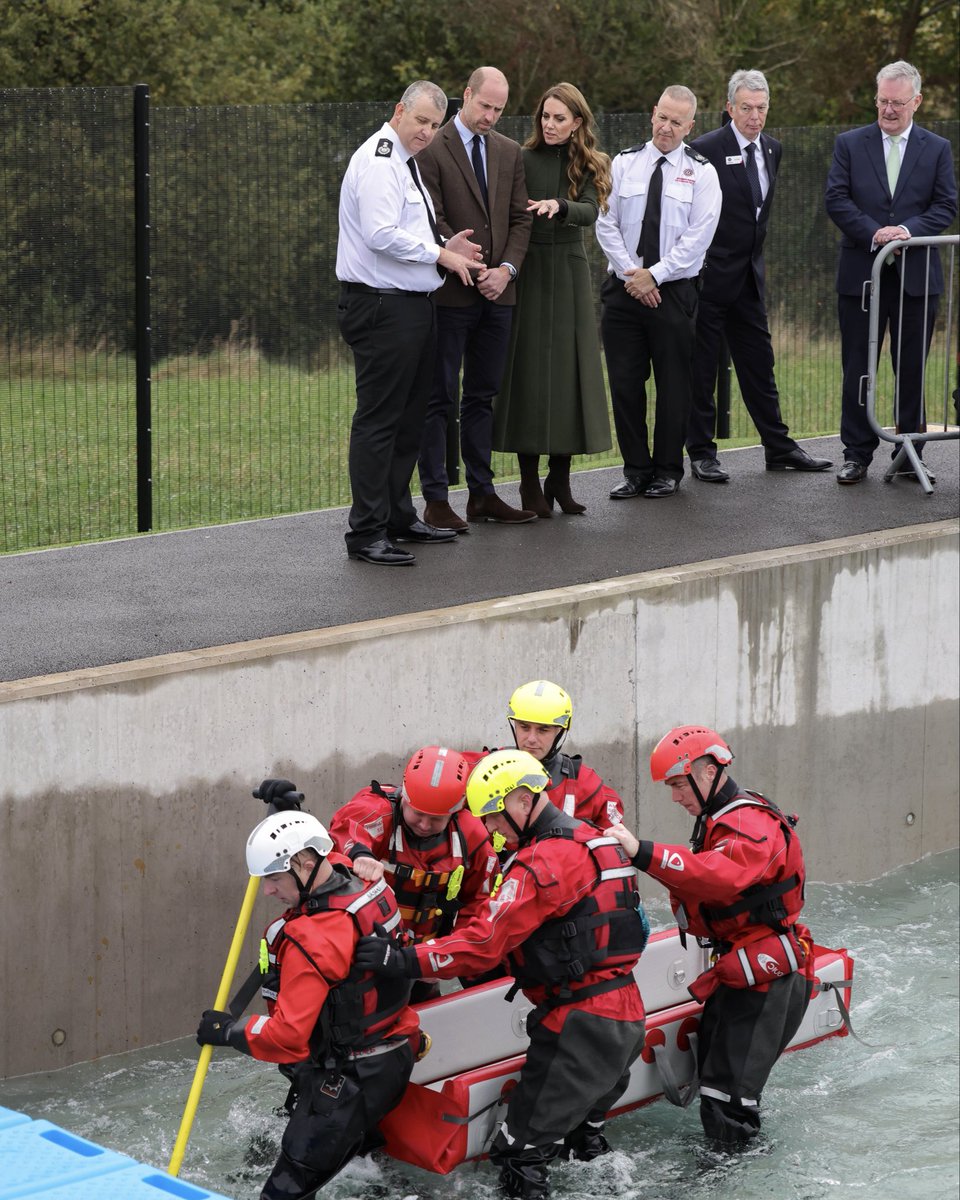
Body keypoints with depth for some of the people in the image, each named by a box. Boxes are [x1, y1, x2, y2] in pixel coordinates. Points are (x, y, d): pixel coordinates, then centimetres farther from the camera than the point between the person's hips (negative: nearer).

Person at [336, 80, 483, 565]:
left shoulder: (404, 162, 19)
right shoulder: (379, 160, -13)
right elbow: (382, 235, -23)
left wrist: (442, 248, 8)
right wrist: (439, 254, -13)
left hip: (411, 306, 11)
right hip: (382, 307, -11)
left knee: (408, 417, 16)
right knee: (378, 420, -8)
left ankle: (398, 516, 26)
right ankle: (367, 534, -6)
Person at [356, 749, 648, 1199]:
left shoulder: (543, 862, -16)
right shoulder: (590, 839, 15)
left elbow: (486, 942, -23)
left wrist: (404, 960, -26)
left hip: (581, 1024, -10)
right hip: (627, 1017, 10)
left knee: (517, 1154, -6)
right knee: (581, 1117, 27)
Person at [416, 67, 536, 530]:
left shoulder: (508, 152, 12)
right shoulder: (432, 149, -6)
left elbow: (520, 217, 10)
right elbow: (434, 220, -11)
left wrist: (506, 268, -5)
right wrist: (470, 270, -14)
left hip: (497, 292, 6)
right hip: (451, 294, -6)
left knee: (483, 396, 11)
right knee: (440, 397, -2)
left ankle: (482, 493, 16)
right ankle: (436, 500, 0)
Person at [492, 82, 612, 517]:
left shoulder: (588, 166, 7)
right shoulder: (522, 159, 0)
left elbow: (591, 212, -10)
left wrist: (558, 205, -30)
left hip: (569, 271, 3)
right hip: (528, 269, -3)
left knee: (569, 366, 2)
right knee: (528, 367, -4)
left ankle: (560, 478, 10)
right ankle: (529, 482, 0)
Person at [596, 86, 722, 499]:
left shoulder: (701, 172, 1)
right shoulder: (624, 163, 7)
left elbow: (698, 237, -7)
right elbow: (606, 224, 2)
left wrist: (654, 275, -13)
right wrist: (630, 272, -9)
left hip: (674, 291, -2)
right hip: (623, 289, 2)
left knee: (673, 384, 3)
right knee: (624, 383, 2)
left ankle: (667, 470, 14)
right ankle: (635, 469, 12)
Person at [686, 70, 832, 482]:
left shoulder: (771, 149, 9)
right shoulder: (705, 150, -14)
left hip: (749, 276, 7)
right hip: (710, 276, -7)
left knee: (759, 365, 12)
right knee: (701, 368, 2)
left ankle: (779, 448, 18)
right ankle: (701, 453, 8)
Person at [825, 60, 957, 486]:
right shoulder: (849, 144, 5)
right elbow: (836, 199, -3)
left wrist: (909, 230, -17)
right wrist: (874, 233, -16)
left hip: (916, 275, 1)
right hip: (861, 273, 0)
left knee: (912, 370, 5)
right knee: (857, 369, 2)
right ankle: (856, 454, 9)